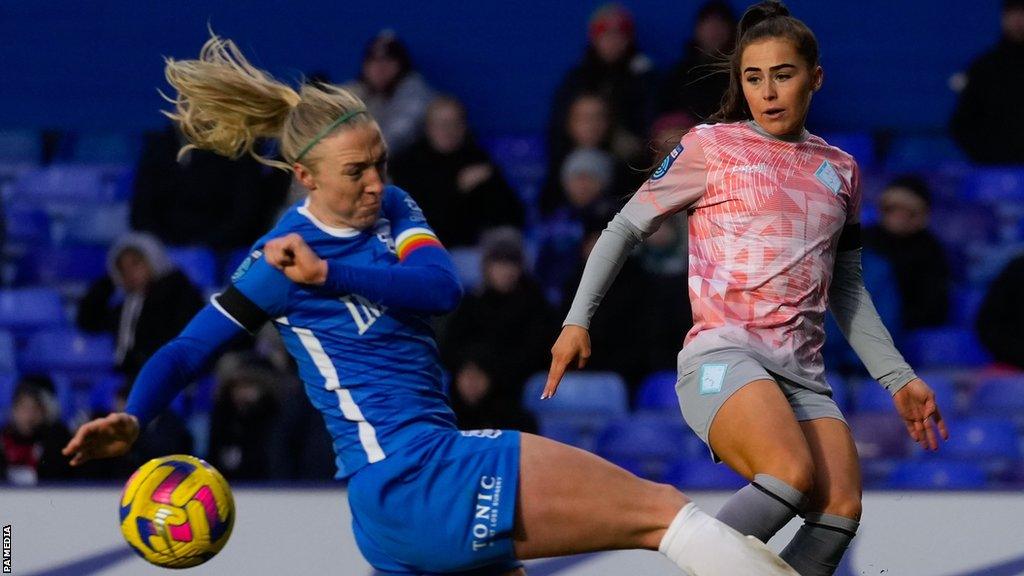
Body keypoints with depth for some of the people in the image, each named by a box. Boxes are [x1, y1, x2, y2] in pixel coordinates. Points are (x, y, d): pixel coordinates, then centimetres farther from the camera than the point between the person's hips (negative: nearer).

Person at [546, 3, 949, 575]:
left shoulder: (841, 169, 18)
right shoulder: (712, 147, 5)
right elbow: (627, 227, 8)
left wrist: (899, 379, 22)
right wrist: (578, 320, -1)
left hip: (803, 373, 5)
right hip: (723, 356, -5)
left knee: (842, 510, -15)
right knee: (792, 474, -32)